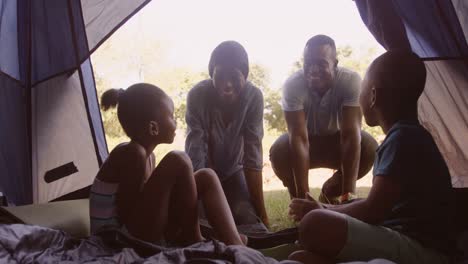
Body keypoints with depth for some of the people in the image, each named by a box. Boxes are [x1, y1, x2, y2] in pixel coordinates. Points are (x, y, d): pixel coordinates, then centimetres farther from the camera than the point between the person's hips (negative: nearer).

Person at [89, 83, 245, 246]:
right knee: (178, 163, -23)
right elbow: (129, 218, -21)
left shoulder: (147, 155, 8)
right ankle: (193, 242, -7)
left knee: (205, 177, 2)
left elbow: (152, 203, 10)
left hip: (140, 234, 9)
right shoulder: (132, 154, -21)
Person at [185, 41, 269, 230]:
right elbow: (195, 156, -29)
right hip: (204, 172, -1)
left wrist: (261, 212, -23)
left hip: (233, 171, 1)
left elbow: (253, 158, -24)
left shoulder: (254, 96, -25)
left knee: (252, 225, -13)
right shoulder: (197, 95, -28)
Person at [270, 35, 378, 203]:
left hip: (336, 140, 1)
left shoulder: (350, 80, -28)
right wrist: (303, 195, -40)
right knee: (278, 152, -32)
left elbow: (350, 134, -35)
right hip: (308, 140, -1)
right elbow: (299, 138, -35)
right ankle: (297, 199, 0)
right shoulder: (293, 85, -29)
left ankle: (330, 194, 0)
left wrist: (349, 192, -42)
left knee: (370, 148, -29)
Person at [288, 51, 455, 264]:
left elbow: (372, 210, -20)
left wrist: (323, 211, -3)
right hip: (407, 243, 10)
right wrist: (327, 211, 21)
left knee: (316, 226, -30)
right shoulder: (408, 136, 16)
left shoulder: (403, 138, -16)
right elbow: (381, 208, 22)